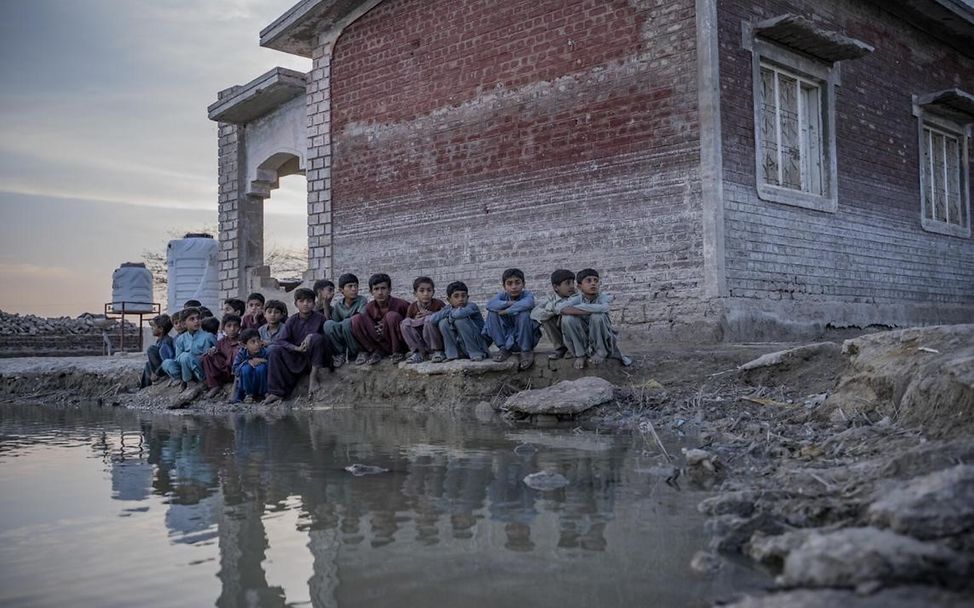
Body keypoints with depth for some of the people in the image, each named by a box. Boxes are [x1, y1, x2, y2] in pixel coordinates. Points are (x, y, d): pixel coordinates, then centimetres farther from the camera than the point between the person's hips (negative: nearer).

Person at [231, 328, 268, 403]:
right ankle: (248, 394, -8)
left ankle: (261, 394, -10)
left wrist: (263, 361, -32)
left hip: (262, 383, -1)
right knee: (246, 368, -27)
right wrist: (248, 362, -29)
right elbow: (235, 370, -17)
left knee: (261, 367, -29)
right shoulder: (241, 353, -14)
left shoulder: (265, 352, -19)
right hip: (246, 383, 1)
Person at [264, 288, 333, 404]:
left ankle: (314, 375, -22)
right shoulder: (292, 321, 5)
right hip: (296, 358, 3)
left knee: (317, 338, -29)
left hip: (315, 358, -3)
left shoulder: (319, 318, 0)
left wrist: (311, 336, -23)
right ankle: (276, 392, -22)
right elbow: (280, 341, -5)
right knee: (274, 350, -17)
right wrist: (297, 348, -21)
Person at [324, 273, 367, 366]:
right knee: (328, 324, -23)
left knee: (347, 323, -32)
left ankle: (355, 354, -14)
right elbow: (335, 321, 2)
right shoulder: (337, 305, 8)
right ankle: (340, 354, -12)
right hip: (342, 340, 3)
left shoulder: (362, 300, -4)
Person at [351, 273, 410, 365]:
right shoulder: (369, 308, -1)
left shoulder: (400, 305, -12)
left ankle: (397, 352, -12)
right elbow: (367, 327, 7)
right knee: (356, 319, -15)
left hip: (399, 344, -3)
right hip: (380, 343, 3)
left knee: (392, 316, -29)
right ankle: (376, 351, -8)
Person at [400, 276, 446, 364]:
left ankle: (438, 351, -19)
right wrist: (415, 320, -15)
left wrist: (431, 314, -24)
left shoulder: (438, 303, -6)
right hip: (421, 341, 3)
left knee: (429, 319, -29)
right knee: (405, 323, -16)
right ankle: (418, 352, -15)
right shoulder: (412, 307, 2)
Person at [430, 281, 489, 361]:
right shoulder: (449, 308, 1)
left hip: (478, 344, -5)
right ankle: (452, 354, -6)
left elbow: (459, 314, -38)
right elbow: (432, 320, -14)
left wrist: (451, 313, -15)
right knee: (443, 322, -13)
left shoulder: (471, 306, -15)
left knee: (460, 320, -27)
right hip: (461, 347, 5)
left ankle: (476, 354, -19)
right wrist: (449, 311, -16)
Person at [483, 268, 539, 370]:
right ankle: (504, 348, -7)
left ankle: (526, 351, -13)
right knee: (492, 313, -15)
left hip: (527, 337, -3)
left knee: (524, 313, -30)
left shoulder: (527, 294, -11)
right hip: (507, 337, 3)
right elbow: (490, 304, -23)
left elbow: (527, 303, -38)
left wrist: (506, 311, -28)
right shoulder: (503, 296, -1)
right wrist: (509, 303, -30)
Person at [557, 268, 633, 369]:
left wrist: (573, 308, -31)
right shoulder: (577, 299, -9)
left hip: (603, 341, -1)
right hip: (583, 342, 1)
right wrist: (588, 311, -37)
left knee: (597, 316, -30)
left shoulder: (604, 297, -11)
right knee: (568, 318, -25)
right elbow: (559, 308, -31)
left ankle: (602, 352, -7)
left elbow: (603, 308, -38)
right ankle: (580, 355, -8)